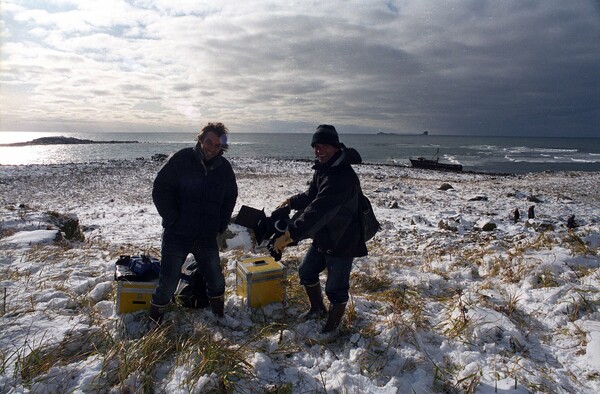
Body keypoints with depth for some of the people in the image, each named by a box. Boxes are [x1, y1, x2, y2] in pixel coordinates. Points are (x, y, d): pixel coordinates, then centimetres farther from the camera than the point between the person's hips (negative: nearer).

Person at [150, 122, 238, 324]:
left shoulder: (224, 167, 1)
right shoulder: (180, 159, -10)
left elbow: (230, 198, 14)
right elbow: (160, 190, -10)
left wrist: (221, 225, 6)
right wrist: (173, 220, -14)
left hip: (207, 238, 4)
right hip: (177, 235, -3)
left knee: (217, 282, 14)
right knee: (167, 284, 2)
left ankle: (220, 318, 38)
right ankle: (154, 323, 26)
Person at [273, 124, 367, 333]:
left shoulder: (343, 176, -29)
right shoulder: (323, 169, 4)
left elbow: (318, 210, -39)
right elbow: (312, 196, 22)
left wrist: (290, 233, -43)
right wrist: (292, 202, 14)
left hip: (342, 241, -10)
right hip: (322, 237, 10)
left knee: (335, 288, 3)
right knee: (306, 271, 22)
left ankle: (333, 326, 29)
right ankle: (318, 308, 46)